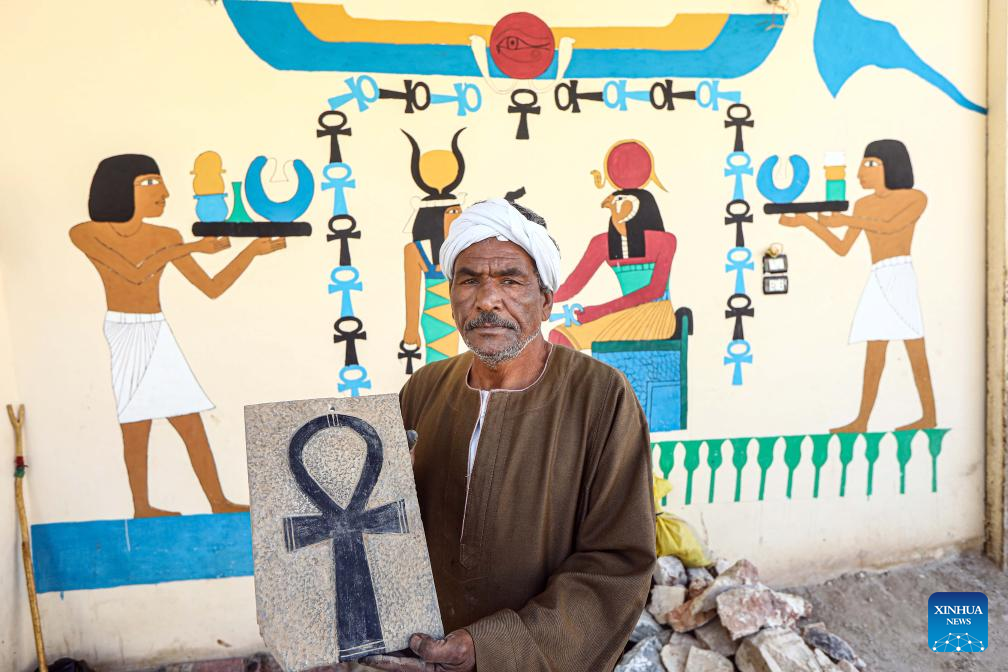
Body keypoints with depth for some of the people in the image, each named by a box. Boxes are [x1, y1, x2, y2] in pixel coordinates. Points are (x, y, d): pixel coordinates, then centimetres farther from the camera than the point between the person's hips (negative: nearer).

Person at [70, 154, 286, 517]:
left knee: (194, 428, 4)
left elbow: (212, 288, 5)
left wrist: (253, 250, -3)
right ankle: (142, 508, 19)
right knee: (136, 432, 1)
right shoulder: (85, 234, -5)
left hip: (160, 338, 5)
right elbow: (134, 273, -20)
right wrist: (192, 247, -15)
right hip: (123, 339, -4)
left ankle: (219, 503, 14)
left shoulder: (165, 238, 7)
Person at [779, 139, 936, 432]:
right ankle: (861, 422, 5)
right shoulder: (864, 205, 18)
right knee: (874, 356, 4)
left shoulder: (916, 198, 3)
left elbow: (891, 227, -15)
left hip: (899, 276, -6)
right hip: (878, 280, 6)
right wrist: (807, 222, 7)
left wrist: (846, 220, -18)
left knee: (915, 351, -5)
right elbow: (842, 249, 14)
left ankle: (929, 417, 4)